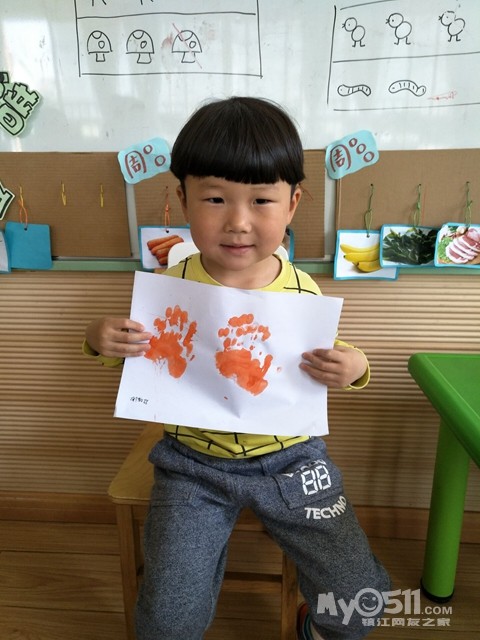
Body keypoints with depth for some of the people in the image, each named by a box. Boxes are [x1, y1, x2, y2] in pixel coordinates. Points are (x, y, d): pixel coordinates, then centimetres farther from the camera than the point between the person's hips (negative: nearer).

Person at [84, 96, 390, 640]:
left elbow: (329, 359, 4)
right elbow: (137, 352, 4)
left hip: (290, 457, 1)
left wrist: (352, 368, -19)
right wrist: (101, 339, -17)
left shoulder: (302, 291, -11)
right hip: (193, 462, 0)